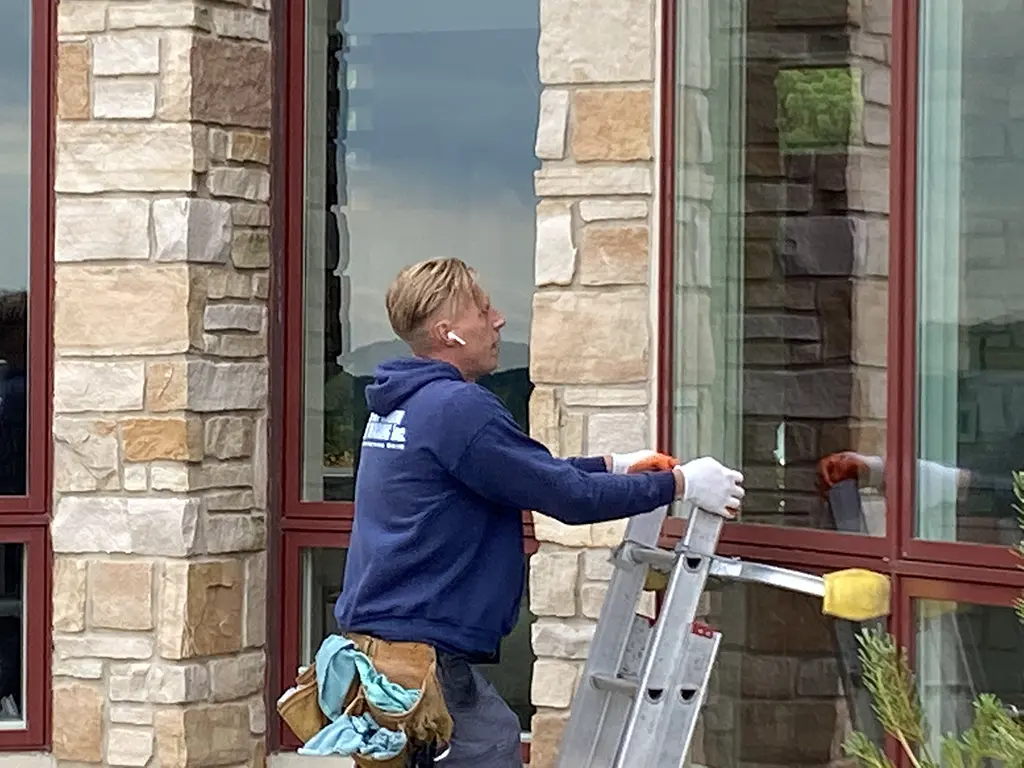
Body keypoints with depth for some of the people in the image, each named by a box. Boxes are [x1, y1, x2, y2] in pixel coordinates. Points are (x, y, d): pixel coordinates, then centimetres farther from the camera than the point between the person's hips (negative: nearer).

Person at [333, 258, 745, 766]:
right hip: (425, 648, -10)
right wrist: (680, 484, -4)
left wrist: (614, 466, 24)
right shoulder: (457, 407, -16)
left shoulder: (399, 405, 14)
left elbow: (525, 473, 25)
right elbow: (569, 496, -14)